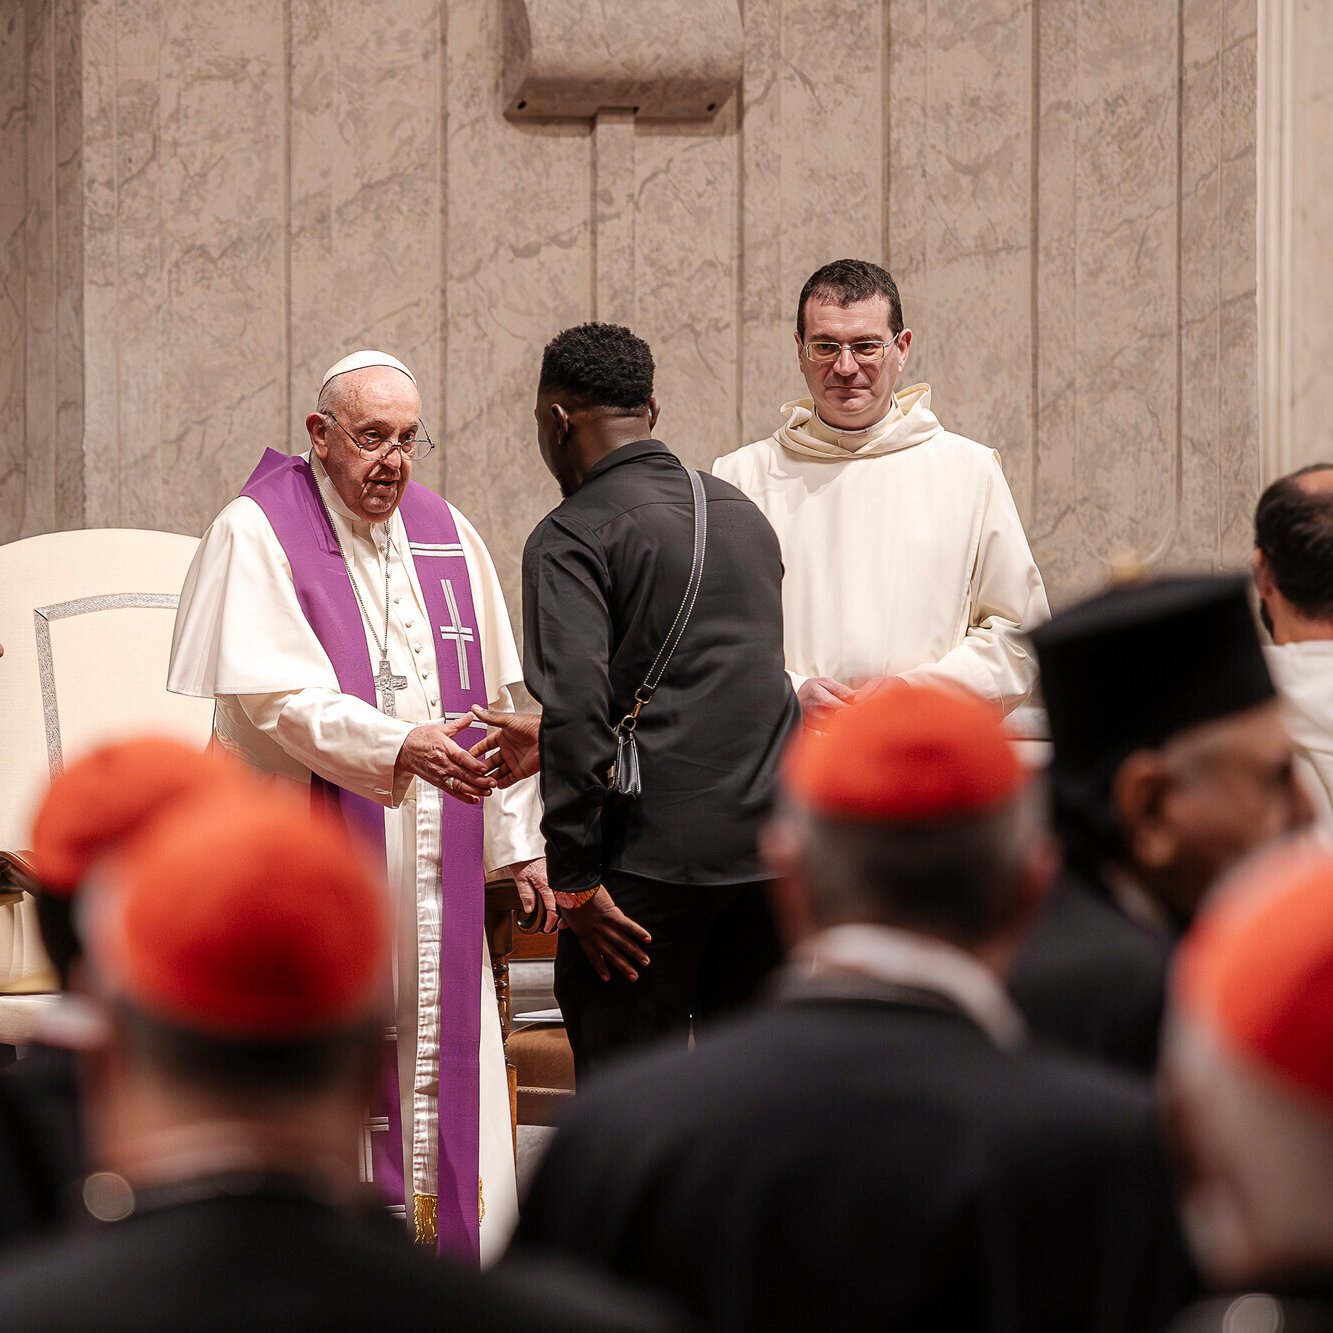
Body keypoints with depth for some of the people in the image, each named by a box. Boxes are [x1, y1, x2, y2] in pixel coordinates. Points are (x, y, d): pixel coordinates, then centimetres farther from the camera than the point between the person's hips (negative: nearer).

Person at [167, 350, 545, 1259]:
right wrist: (396, 748, -30)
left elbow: (495, 701, 14)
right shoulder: (258, 534, -5)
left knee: (438, 1063, 4)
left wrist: (518, 841, 9)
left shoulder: (446, 536, 12)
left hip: (433, 859, 5)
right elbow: (277, 696, -16)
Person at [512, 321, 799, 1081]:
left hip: (651, 855, -6)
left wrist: (574, 876, -14)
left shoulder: (573, 537, -7)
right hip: (770, 845, 6)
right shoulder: (744, 513, 15)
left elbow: (576, 708, -18)